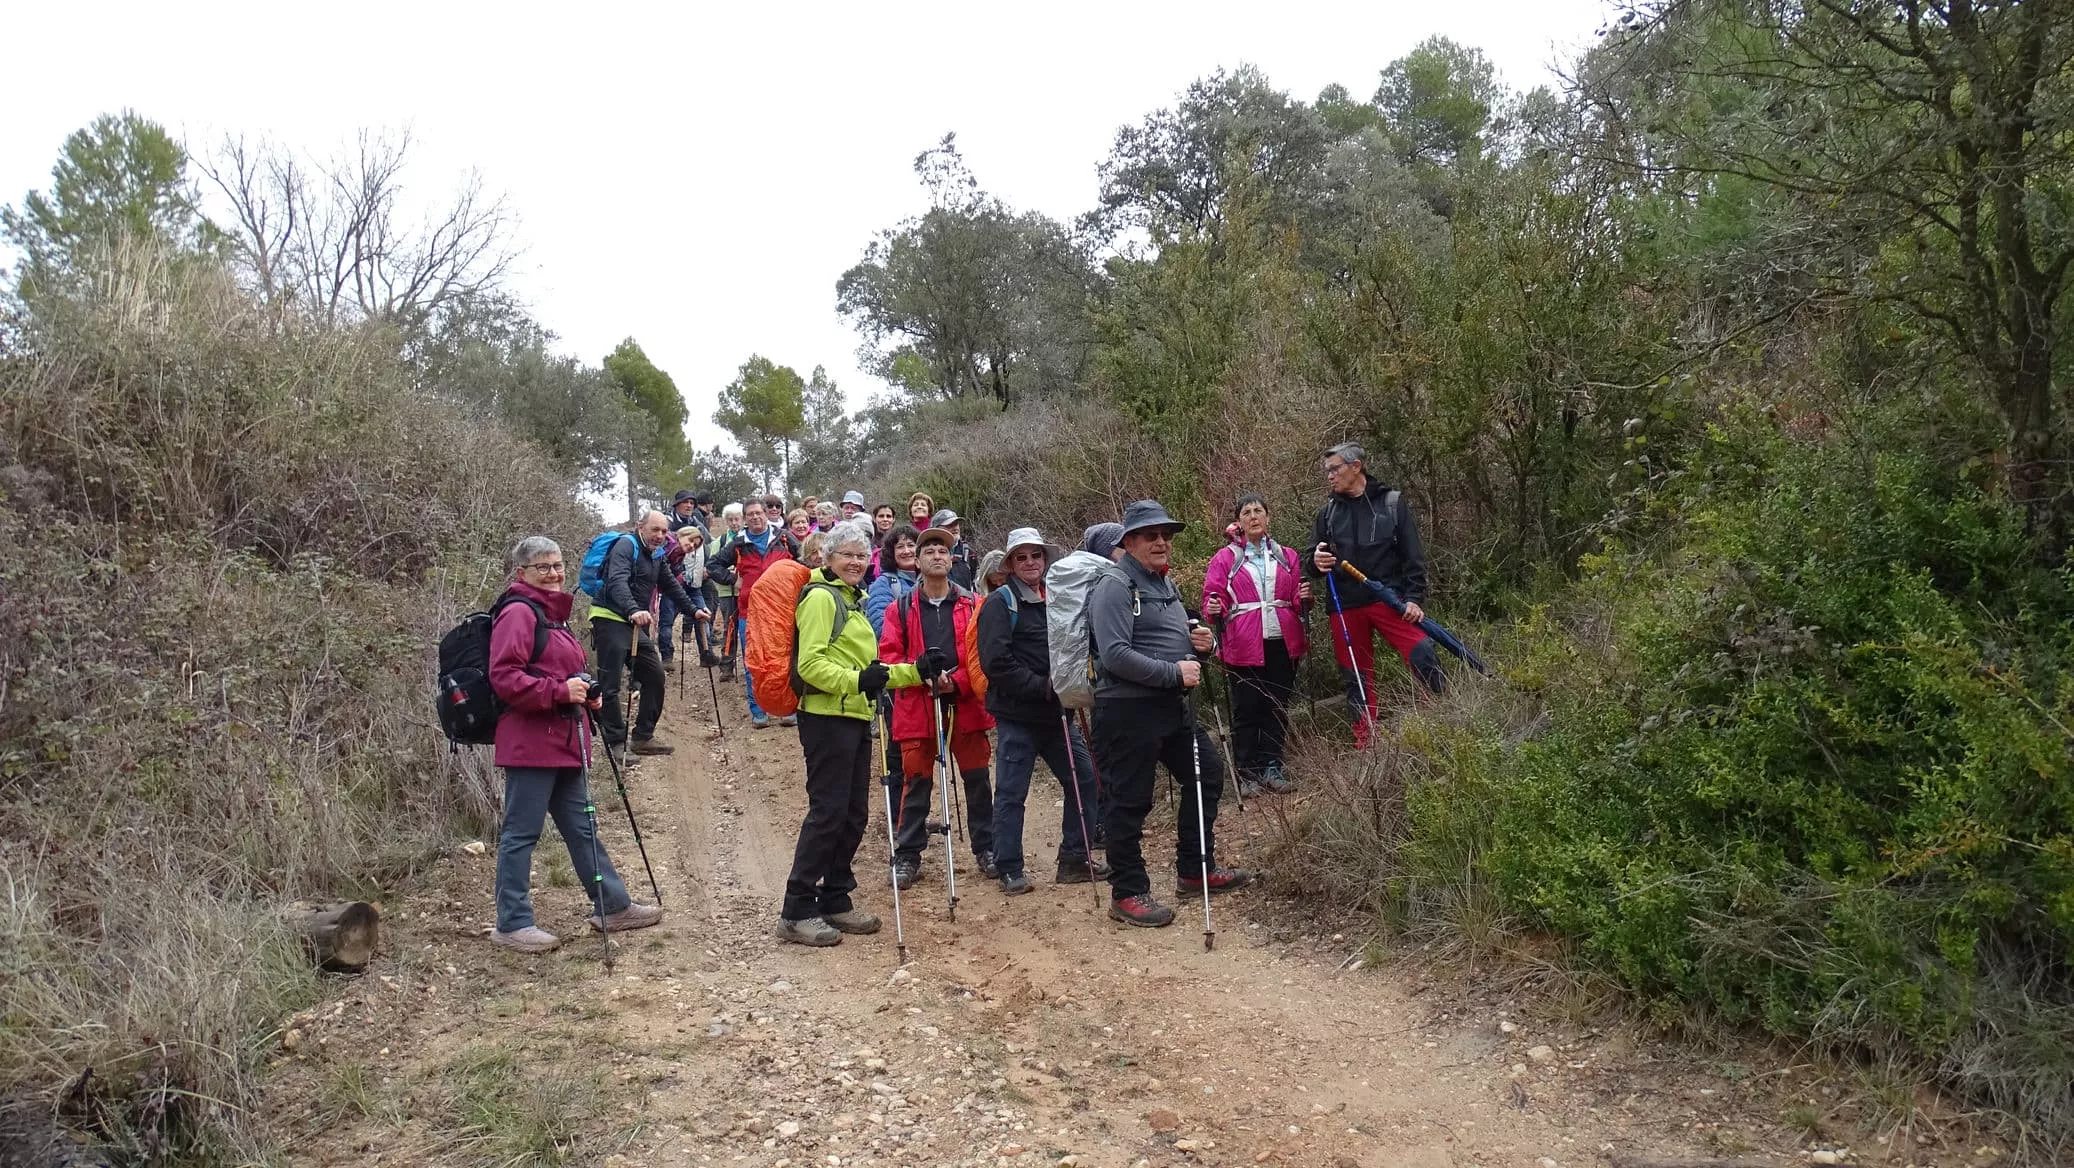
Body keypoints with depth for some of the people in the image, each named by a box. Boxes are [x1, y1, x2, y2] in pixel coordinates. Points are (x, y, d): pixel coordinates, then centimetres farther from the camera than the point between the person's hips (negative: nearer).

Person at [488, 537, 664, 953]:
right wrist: (561, 691, -23)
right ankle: (512, 924, 6)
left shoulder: (553, 612, 20)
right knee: (521, 832, -2)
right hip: (530, 741, -10)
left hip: (562, 739, 10)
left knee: (581, 827, 15)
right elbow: (504, 677, -19)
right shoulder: (518, 612, -10)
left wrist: (585, 695, 12)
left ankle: (613, 906, 23)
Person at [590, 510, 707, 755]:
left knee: (655, 677, 8)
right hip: (610, 620, -9)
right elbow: (617, 582, -29)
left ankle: (643, 737, 16)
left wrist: (693, 609, 15)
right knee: (610, 685, -8)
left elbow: (671, 586, 24)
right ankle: (616, 743, -3)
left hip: (636, 625, 9)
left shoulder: (656, 556, 15)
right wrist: (632, 610, -44)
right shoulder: (626, 547, -13)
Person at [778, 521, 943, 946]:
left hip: (855, 719, 9)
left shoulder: (853, 600, 22)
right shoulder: (821, 597, -7)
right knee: (827, 812, -9)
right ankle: (796, 912, -4)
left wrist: (916, 671, 16)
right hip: (826, 718, -9)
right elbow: (811, 664, -18)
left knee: (854, 815, 11)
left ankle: (835, 900, 20)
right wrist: (857, 680, -30)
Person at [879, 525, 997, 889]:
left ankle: (986, 848, 19)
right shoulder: (901, 609, 7)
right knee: (917, 781, 4)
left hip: (965, 704, 0)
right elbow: (888, 654, 0)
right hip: (917, 705, 0)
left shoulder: (972, 605, 6)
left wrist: (957, 681, -15)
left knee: (977, 778, 6)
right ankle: (907, 856, 13)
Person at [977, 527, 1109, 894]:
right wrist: (1041, 686, -18)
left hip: (1054, 711, 7)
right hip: (1016, 715, -7)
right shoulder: (1000, 603, -6)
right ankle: (1010, 870, 9)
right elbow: (995, 661, -17)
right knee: (1012, 793, -1)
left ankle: (1073, 860, 20)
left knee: (1083, 778, 9)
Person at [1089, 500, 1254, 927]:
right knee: (1130, 802, -2)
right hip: (1127, 710, -10)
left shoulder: (1165, 584, 18)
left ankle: (1194, 871, 29)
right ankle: (1127, 893, 9)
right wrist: (1174, 672, -21)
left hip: (1173, 705, 10)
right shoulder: (1114, 587, -13)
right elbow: (1115, 655, -23)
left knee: (1206, 773, 16)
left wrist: (1198, 642, 6)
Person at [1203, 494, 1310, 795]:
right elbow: (1213, 596, 0)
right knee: (1246, 710, 0)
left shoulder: (1287, 556, 14)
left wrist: (1304, 598, -6)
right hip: (1244, 646, -3)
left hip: (1282, 643, 3)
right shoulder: (1225, 558, 4)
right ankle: (1247, 773, 8)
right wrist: (1214, 609, -21)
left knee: (1278, 708, 8)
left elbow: (1297, 602, 16)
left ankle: (1271, 767, 17)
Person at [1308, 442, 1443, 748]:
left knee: (1424, 655, -20)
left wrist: (1414, 597, -9)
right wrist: (1317, 563, -10)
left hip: (1390, 599, -3)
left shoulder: (1392, 502, 4)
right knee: (1357, 678, 4)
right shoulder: (1328, 513, 11)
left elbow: (1413, 555, 2)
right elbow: (1313, 564, 14)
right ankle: (1365, 743, 12)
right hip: (1346, 607, 3)